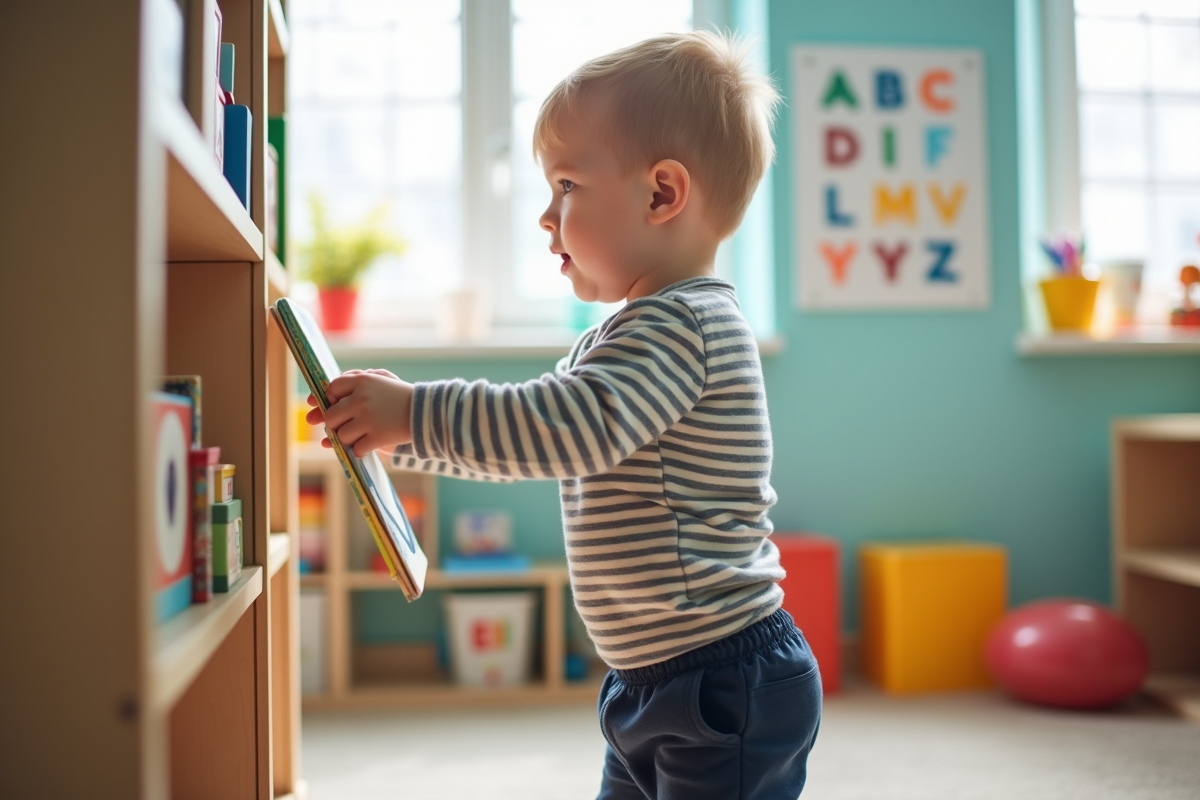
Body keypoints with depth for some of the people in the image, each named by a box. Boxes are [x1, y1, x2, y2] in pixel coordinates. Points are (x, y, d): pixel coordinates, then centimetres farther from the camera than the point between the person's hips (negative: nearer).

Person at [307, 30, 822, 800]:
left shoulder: (683, 322, -19)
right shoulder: (621, 337, 14)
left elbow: (572, 427, -32)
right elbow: (532, 432, 18)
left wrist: (415, 411, -24)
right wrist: (391, 429, 9)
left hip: (725, 686, -10)